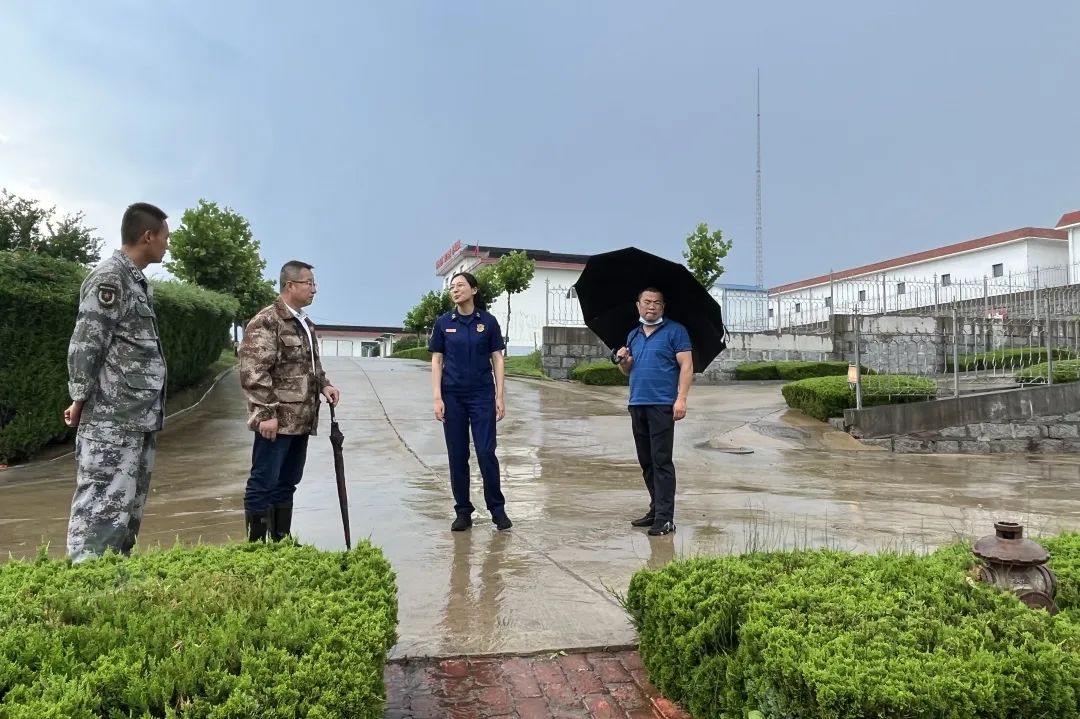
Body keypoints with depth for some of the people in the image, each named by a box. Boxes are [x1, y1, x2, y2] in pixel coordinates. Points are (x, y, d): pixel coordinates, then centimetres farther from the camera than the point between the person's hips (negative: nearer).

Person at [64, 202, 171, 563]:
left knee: (129, 508, 15)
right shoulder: (109, 278, -12)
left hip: (140, 418, 9)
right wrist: (81, 402, -8)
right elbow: (84, 346, -15)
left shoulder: (138, 280, 16)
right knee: (102, 506, -6)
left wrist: (151, 411, 14)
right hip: (112, 420, -9)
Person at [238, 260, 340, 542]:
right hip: (276, 420, -9)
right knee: (264, 483, 0)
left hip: (301, 420, 9)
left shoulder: (306, 323, 17)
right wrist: (267, 413, -21)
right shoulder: (266, 322, -11)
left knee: (287, 483, 15)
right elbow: (253, 373, -17)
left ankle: (281, 541, 25)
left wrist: (323, 385, 7)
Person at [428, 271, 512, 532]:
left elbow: (497, 360, 1)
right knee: (457, 455, 5)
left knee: (486, 453, -4)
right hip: (453, 396, 2)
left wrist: (500, 396, -4)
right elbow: (436, 362, 3)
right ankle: (463, 512, 17)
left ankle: (497, 509, 11)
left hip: (482, 395, -1)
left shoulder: (488, 321, 0)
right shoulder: (443, 323, 3)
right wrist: (437, 398, -5)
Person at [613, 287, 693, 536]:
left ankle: (665, 518, -3)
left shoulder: (675, 331, -1)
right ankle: (656, 509, 23)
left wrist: (681, 398, -17)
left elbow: (686, 366, -7)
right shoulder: (633, 335, 18)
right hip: (637, 404, 7)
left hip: (662, 404, -7)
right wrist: (622, 360, 0)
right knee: (646, 462, 12)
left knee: (661, 461, -6)